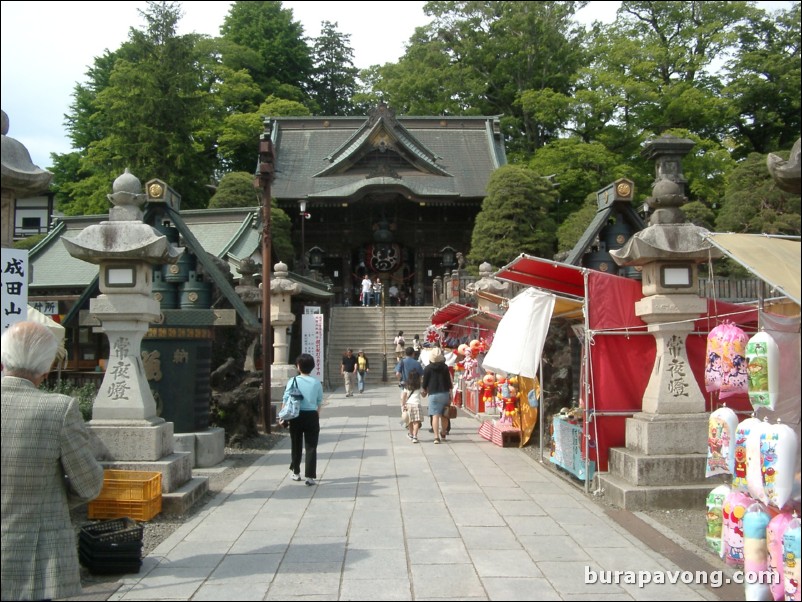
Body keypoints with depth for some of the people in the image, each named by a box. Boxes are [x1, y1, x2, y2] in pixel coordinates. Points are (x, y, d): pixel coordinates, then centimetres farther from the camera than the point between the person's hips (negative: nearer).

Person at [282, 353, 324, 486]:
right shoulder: (316, 383, -2)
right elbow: (319, 402, 2)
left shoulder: (293, 381, -5)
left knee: (296, 445, 16)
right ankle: (310, 476, -1)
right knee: (311, 447, 3)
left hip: (296, 416, 1)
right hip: (311, 416, 0)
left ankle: (296, 473, 29)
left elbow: (286, 400, -6)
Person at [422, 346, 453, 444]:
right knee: (444, 415, 16)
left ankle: (436, 436, -14)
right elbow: (449, 382, 2)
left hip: (433, 394, -3)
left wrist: (424, 390, 21)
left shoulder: (428, 368, -3)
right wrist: (450, 395, 8)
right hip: (445, 393, 3)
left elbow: (425, 382, 1)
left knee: (435, 415, -5)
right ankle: (443, 434, 32)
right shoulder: (445, 367, 3)